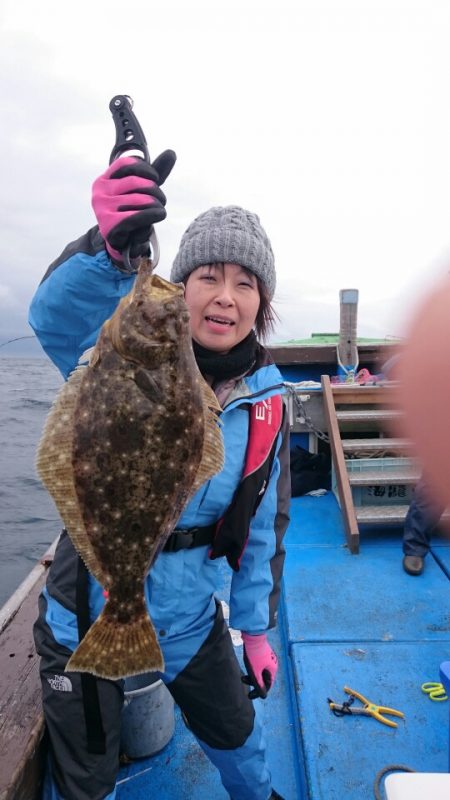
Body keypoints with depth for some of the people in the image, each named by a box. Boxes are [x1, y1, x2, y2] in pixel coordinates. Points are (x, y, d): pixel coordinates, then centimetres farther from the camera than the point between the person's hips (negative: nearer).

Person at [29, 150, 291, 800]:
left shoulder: (268, 402, -7)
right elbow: (59, 318, -41)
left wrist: (257, 629, 7)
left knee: (235, 732, 27)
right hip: (89, 612, -3)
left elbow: (264, 525, 2)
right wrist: (112, 248, -61)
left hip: (187, 615, 4)